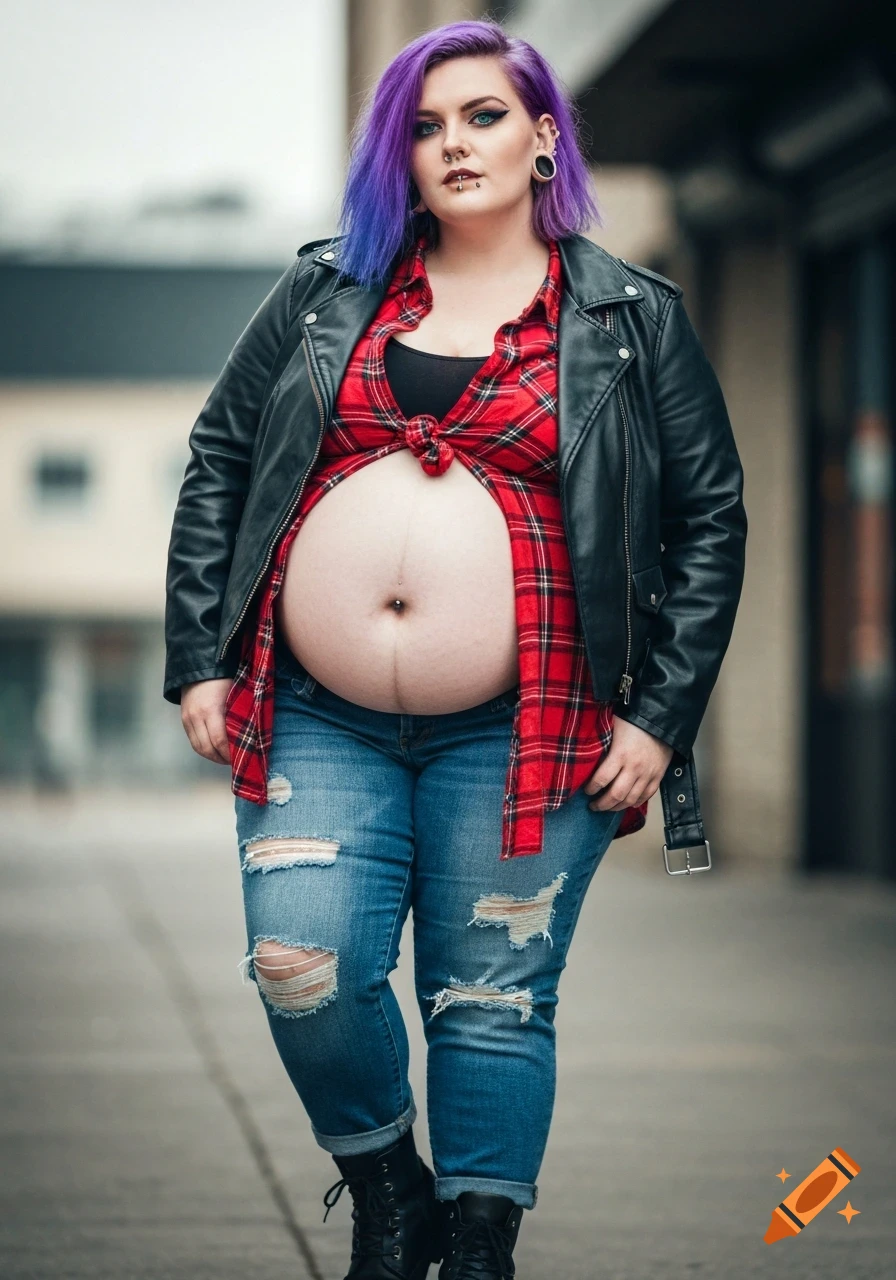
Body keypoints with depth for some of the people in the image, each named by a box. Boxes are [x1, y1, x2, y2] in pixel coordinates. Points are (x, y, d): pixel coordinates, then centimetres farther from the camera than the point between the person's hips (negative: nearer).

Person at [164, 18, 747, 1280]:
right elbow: (217, 463, 13)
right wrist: (199, 659, 5)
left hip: (520, 734, -2)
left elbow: (710, 517, 6)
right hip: (317, 722, 2)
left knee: (492, 1006, 2)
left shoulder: (635, 319, 6)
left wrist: (662, 716, -2)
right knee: (305, 973, -9)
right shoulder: (323, 293, 11)